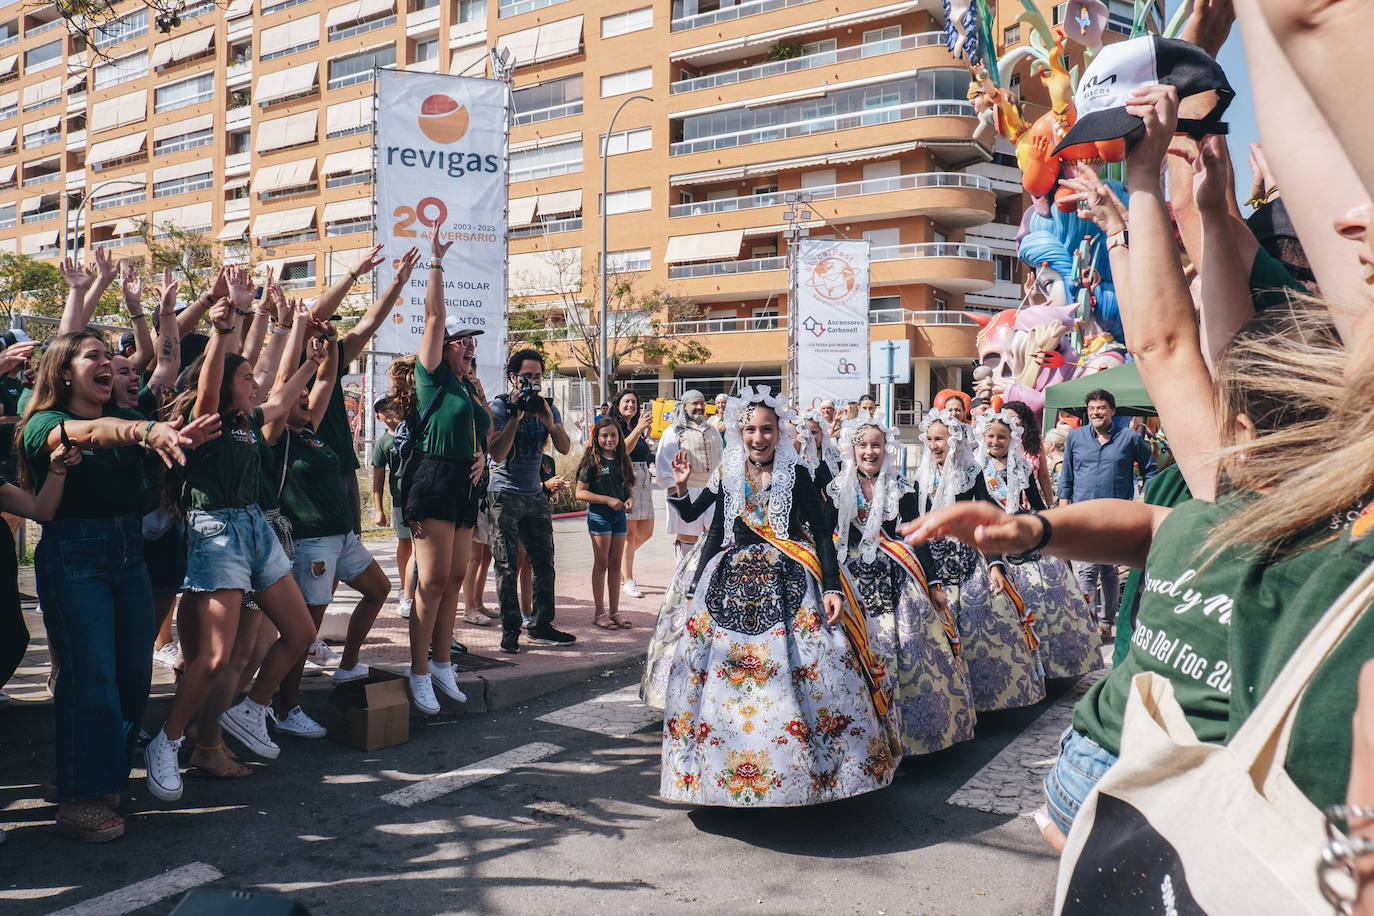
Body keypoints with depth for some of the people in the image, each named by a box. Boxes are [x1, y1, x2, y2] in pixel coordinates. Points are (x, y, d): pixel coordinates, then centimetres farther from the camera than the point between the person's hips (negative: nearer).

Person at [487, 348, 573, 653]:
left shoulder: (548, 408, 8)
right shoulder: (500, 407, -6)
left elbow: (565, 448, -1)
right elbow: (497, 453, -16)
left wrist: (548, 421, -16)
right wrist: (516, 414, -20)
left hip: (535, 494, 5)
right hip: (505, 494, -5)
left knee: (544, 562, 5)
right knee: (506, 565, -4)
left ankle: (541, 626, 13)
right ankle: (510, 630, 0)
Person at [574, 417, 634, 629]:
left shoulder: (622, 461, 9)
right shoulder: (592, 462, -7)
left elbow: (629, 489, 18)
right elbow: (580, 493, -11)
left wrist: (629, 500, -5)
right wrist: (608, 500, -16)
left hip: (619, 516, 5)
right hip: (599, 516, -5)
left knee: (615, 565, 9)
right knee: (601, 564, 0)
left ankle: (614, 612, 15)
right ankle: (600, 613, 7)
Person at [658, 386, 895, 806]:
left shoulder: (797, 475, 2)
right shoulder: (729, 478, 10)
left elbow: (822, 533, -1)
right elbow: (715, 536, 15)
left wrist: (832, 588, -11)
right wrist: (694, 591, 12)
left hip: (789, 587, -3)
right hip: (731, 586, 3)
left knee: (805, 672, -11)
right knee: (720, 679, -1)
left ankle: (812, 770, 3)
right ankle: (728, 767, 12)